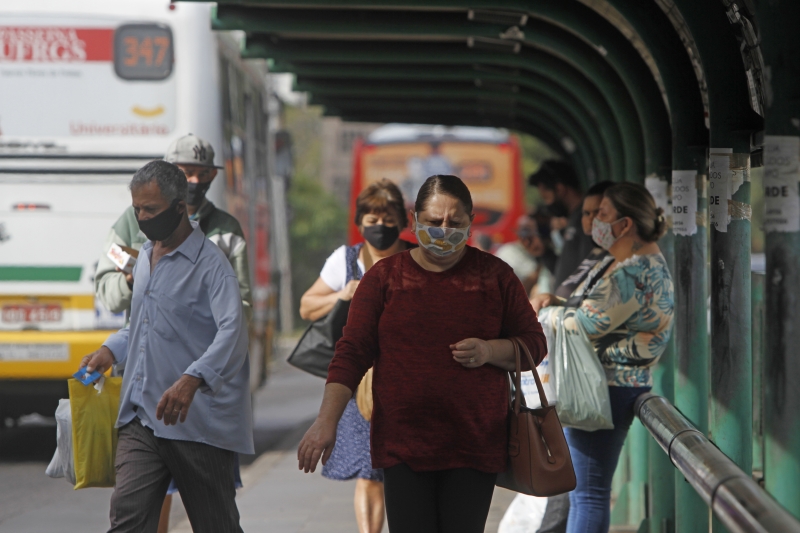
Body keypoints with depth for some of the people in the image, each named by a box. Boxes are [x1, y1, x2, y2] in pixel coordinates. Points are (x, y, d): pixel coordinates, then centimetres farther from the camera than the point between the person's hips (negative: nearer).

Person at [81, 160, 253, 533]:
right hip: (141, 418, 6)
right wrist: (111, 351, 16)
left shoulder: (210, 263, -10)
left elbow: (232, 332, -24)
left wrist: (192, 380, -39)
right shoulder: (144, 257, 17)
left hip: (199, 422, -6)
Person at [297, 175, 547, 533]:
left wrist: (490, 350, -10)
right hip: (403, 446, 0)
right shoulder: (385, 277, 6)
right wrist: (327, 421, -6)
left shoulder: (494, 275, 7)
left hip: (474, 446, 0)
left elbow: (534, 344, 10)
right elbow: (352, 353, 4)